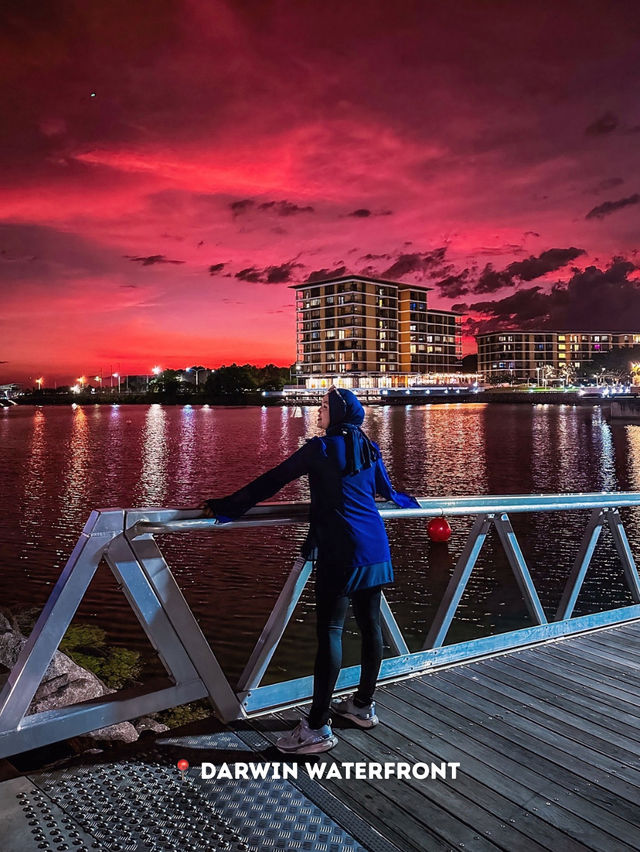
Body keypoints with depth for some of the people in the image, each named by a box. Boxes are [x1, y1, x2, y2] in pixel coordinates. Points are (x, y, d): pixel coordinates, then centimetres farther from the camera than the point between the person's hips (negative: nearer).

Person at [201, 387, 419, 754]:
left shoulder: (322, 448, -7)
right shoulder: (370, 449, 13)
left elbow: (272, 481, -8)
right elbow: (387, 492, 27)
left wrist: (227, 506, -3)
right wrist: (408, 502, 51)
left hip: (341, 551, -7)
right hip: (375, 547, 8)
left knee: (330, 630, -6)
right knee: (370, 624, 13)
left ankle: (318, 727, -2)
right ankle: (364, 705, 28)